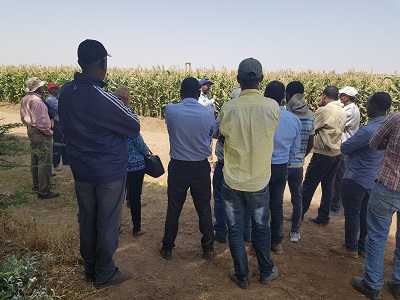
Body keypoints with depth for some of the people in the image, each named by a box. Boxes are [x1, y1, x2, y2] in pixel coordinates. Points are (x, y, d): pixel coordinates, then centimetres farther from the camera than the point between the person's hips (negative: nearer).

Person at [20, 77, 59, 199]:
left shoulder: (25, 99, 11)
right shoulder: (36, 100, -20)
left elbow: (23, 117, 19)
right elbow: (40, 120, -24)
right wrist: (49, 132, -13)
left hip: (31, 130, 11)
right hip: (41, 133, -11)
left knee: (35, 161, 18)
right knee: (44, 163, -6)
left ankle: (36, 186, 29)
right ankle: (43, 191, -2)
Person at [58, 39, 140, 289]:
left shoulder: (65, 92, -4)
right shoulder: (105, 99, -26)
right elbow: (134, 128, -14)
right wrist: (124, 106, 3)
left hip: (81, 169, 6)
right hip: (110, 172, -6)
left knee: (87, 220, 19)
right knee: (107, 224, 10)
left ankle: (90, 269, 37)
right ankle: (105, 274, 28)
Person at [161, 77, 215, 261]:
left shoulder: (170, 111, -12)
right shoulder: (208, 114, -11)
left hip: (177, 167, 0)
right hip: (201, 167, 0)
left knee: (173, 209, 14)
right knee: (204, 209, 14)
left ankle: (167, 249, 28)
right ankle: (208, 249, 27)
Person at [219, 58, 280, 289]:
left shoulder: (228, 109, -16)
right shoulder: (272, 107, -13)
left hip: (233, 182, -1)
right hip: (259, 182, 1)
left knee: (235, 230, 15)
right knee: (261, 228, 21)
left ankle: (242, 276, 31)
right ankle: (266, 272, 39)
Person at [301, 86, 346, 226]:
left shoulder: (323, 111, -15)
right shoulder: (342, 112, 9)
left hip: (323, 153, -7)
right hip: (337, 153, 8)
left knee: (308, 184, 2)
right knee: (328, 185, 12)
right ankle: (323, 217, 19)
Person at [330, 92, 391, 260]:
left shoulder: (368, 130, -26)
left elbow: (344, 148, -19)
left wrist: (354, 146, 2)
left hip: (356, 179, -8)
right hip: (373, 179, 8)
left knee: (352, 214, 6)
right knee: (365, 214, 17)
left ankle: (351, 248, 20)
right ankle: (363, 247, 29)